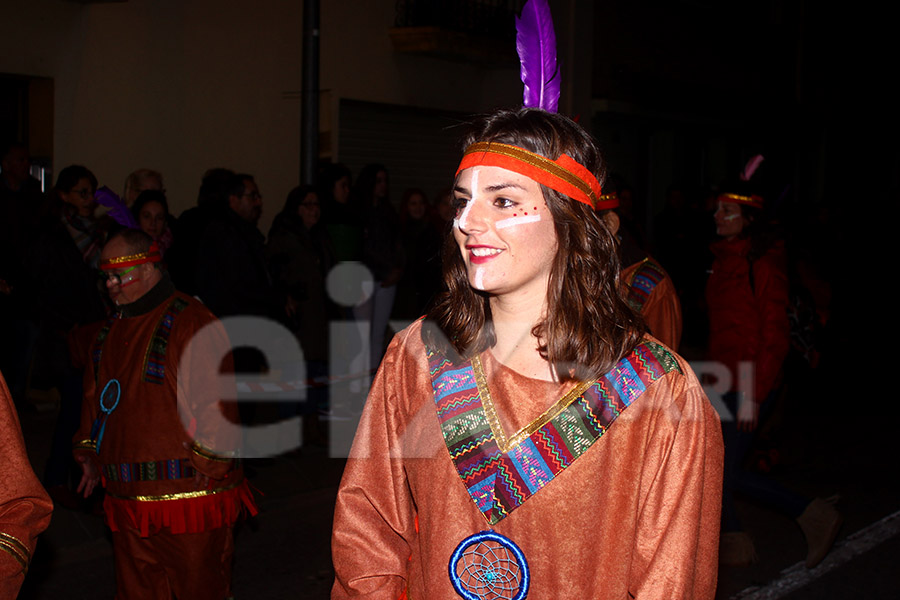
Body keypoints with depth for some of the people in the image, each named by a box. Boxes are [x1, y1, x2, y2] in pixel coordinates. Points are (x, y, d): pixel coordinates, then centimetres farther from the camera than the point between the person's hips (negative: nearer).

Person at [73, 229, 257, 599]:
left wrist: (206, 466, -14)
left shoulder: (189, 322, -11)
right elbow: (95, 398, 26)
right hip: (126, 502, 7)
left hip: (189, 499, -7)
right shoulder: (111, 329, 14)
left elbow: (217, 401, -14)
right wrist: (89, 452, 20)